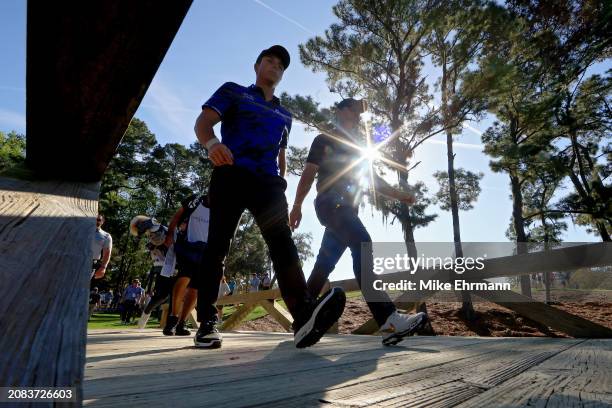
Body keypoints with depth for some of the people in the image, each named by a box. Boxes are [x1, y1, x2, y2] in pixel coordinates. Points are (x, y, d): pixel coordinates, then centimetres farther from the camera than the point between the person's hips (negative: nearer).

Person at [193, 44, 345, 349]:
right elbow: (203, 122, 1)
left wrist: (281, 189, 21)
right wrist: (211, 143, -24)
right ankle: (207, 323, 4)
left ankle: (304, 316, -33)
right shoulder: (233, 92, 17)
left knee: (282, 240, -19)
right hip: (231, 175, -2)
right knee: (218, 246, -4)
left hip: (267, 182, 3)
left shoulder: (284, 114, 30)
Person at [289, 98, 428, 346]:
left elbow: (374, 180, 26)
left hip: (347, 209, 7)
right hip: (330, 204, -7)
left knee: (324, 264, 4)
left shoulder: (357, 148, 29)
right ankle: (388, 320, -34)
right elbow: (309, 173, 3)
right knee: (362, 246, -26)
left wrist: (399, 195, 11)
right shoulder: (324, 140, 10)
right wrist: (297, 205, -5)